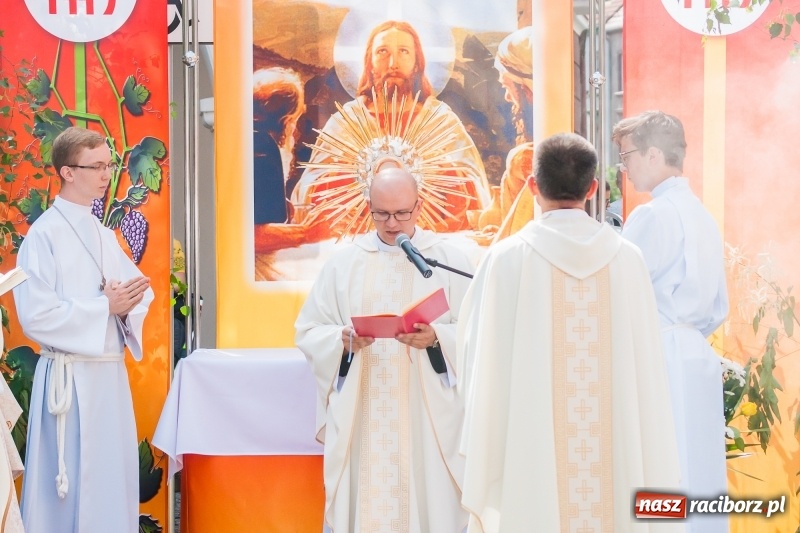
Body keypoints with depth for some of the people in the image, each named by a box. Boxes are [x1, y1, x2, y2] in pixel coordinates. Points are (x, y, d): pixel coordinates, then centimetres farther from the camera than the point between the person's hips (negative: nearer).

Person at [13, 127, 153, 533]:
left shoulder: (105, 236, 12)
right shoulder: (44, 234, -10)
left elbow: (138, 289, 12)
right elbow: (35, 315, -18)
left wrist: (129, 302, -11)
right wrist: (106, 307, -18)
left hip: (111, 373, 7)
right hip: (70, 377, -7)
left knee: (113, 476, 11)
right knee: (68, 483, -2)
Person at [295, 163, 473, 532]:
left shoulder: (450, 260, 3)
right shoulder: (343, 262, 7)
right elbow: (308, 333, 5)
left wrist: (436, 338, -20)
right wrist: (343, 339, -14)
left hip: (428, 416, -1)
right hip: (361, 416, 1)